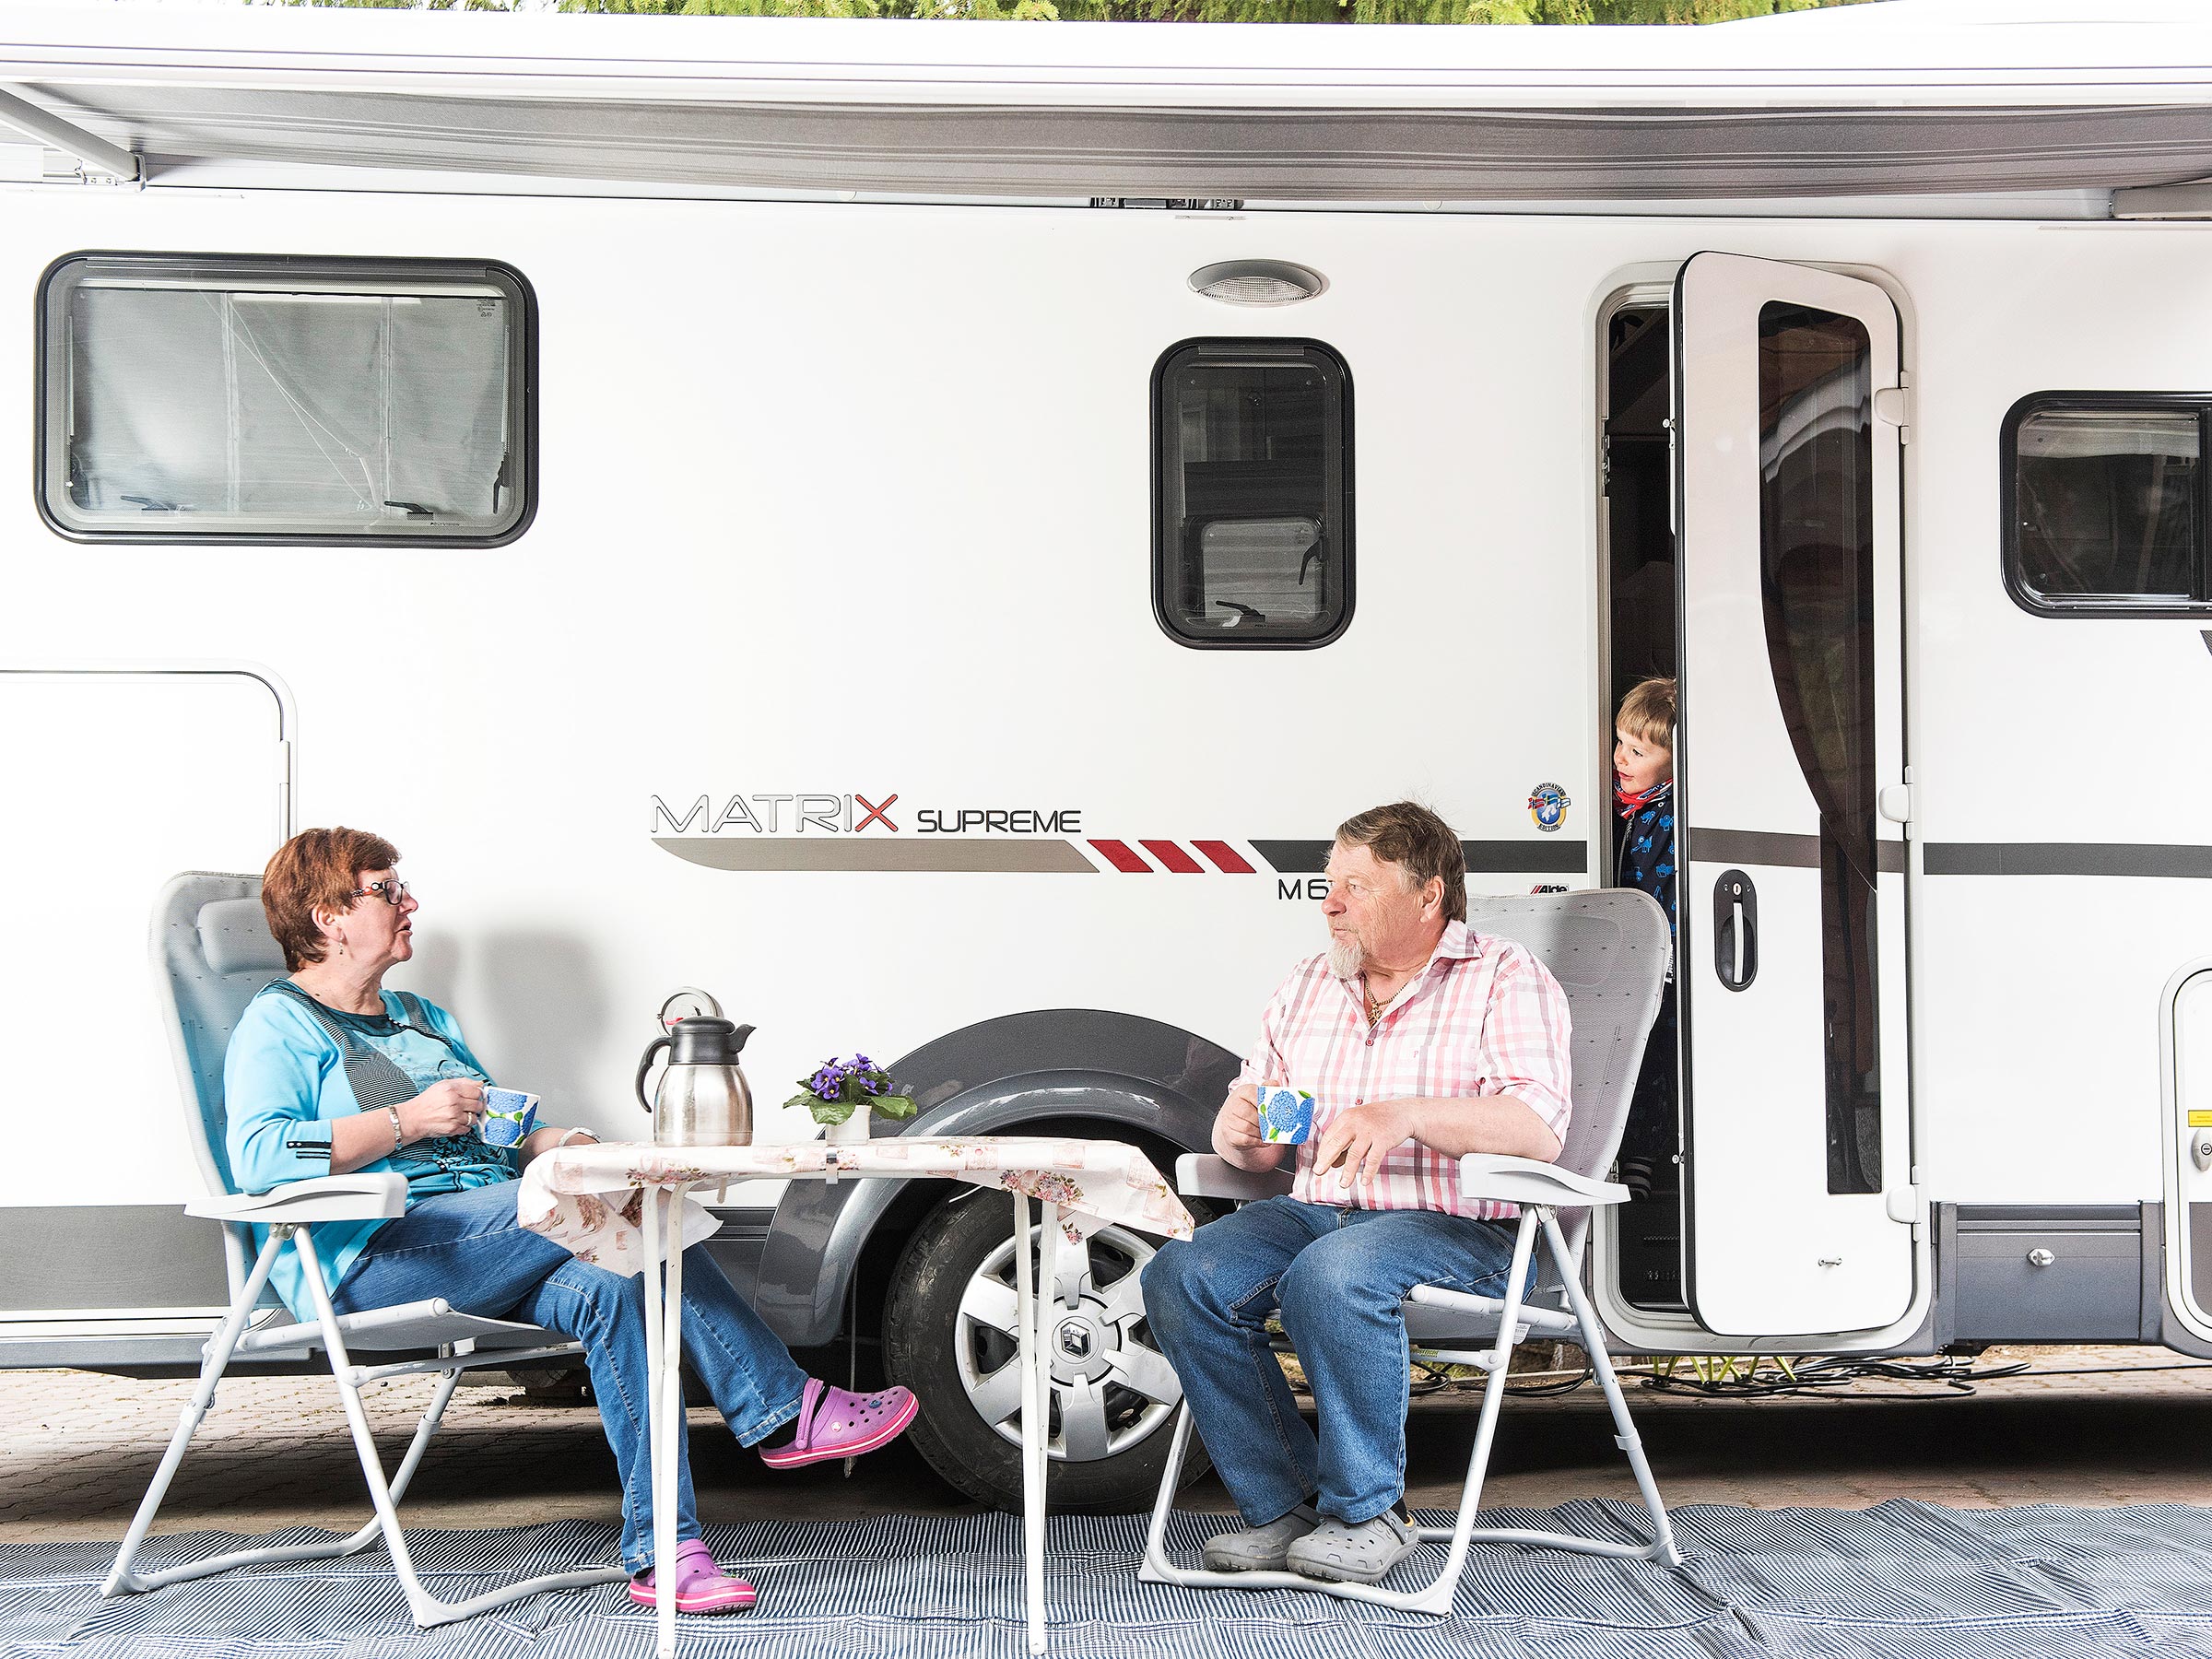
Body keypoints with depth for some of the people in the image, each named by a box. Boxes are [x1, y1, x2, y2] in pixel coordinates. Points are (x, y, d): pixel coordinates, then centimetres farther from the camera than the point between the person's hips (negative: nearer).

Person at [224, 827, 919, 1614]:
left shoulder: (421, 1017, 28)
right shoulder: (279, 1024, 1)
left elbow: (498, 1136, 28)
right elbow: (257, 1156, -18)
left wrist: (555, 1142, 4)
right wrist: (409, 1120, -19)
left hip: (475, 1240, 8)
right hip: (365, 1264, -8)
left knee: (604, 1288, -26)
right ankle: (784, 1412, -21)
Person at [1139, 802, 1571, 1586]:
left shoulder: (1505, 980, 0)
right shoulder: (1308, 985, 18)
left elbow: (1539, 1128, -16)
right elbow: (1258, 1142, 19)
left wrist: (1410, 1115, -30)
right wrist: (1237, 1130, -7)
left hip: (1458, 1227, -6)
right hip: (1315, 1211, 6)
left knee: (1331, 1277, -36)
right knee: (1181, 1276, -20)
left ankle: (1368, 1511, -17)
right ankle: (1281, 1506, -10)